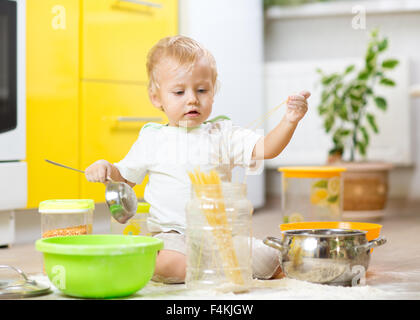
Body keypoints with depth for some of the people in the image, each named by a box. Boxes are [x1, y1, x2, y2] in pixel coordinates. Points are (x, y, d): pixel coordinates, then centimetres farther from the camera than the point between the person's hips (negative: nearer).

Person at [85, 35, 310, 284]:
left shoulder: (222, 133, 5)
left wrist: (289, 122, -25)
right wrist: (105, 169, -5)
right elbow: (127, 176, 18)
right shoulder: (152, 140, 6)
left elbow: (265, 149, -7)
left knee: (267, 260, -20)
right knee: (165, 263, -35)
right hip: (173, 234, -1)